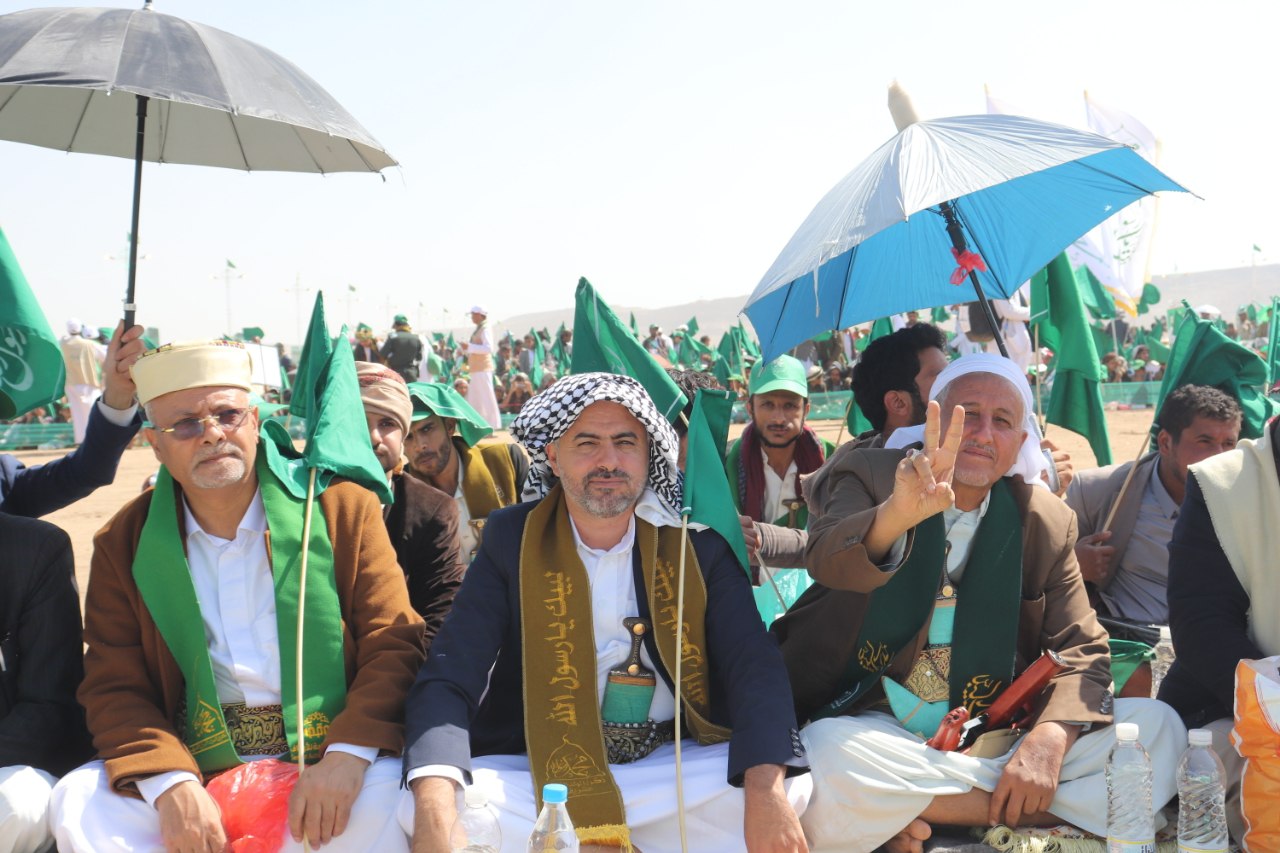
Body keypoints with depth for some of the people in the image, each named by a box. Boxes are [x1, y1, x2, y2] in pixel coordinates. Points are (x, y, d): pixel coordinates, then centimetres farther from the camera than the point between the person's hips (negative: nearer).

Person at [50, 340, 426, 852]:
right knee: (78, 802, -22)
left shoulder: (343, 507, 2)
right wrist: (170, 782, -16)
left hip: (325, 755, -2)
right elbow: (113, 687, 4)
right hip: (196, 766, 2)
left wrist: (349, 754, -19)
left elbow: (393, 643, -2)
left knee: (393, 800, -31)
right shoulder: (123, 545, 8)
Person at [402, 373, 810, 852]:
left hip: (679, 772, 0)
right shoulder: (513, 541, -1)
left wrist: (766, 790, -28)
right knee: (419, 805, -27)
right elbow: (449, 679, -9)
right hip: (540, 776, 0)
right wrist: (435, 813, -30)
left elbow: (754, 666, -7)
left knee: (792, 789, -26)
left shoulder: (696, 543, 1)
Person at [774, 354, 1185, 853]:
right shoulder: (872, 477, -2)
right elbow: (825, 560, -23)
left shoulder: (1046, 521, 7)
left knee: (1158, 726, -14)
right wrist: (900, 513, -46)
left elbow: (1080, 650, 4)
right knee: (829, 758, -36)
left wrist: (1049, 739, -18)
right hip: (871, 730, -3)